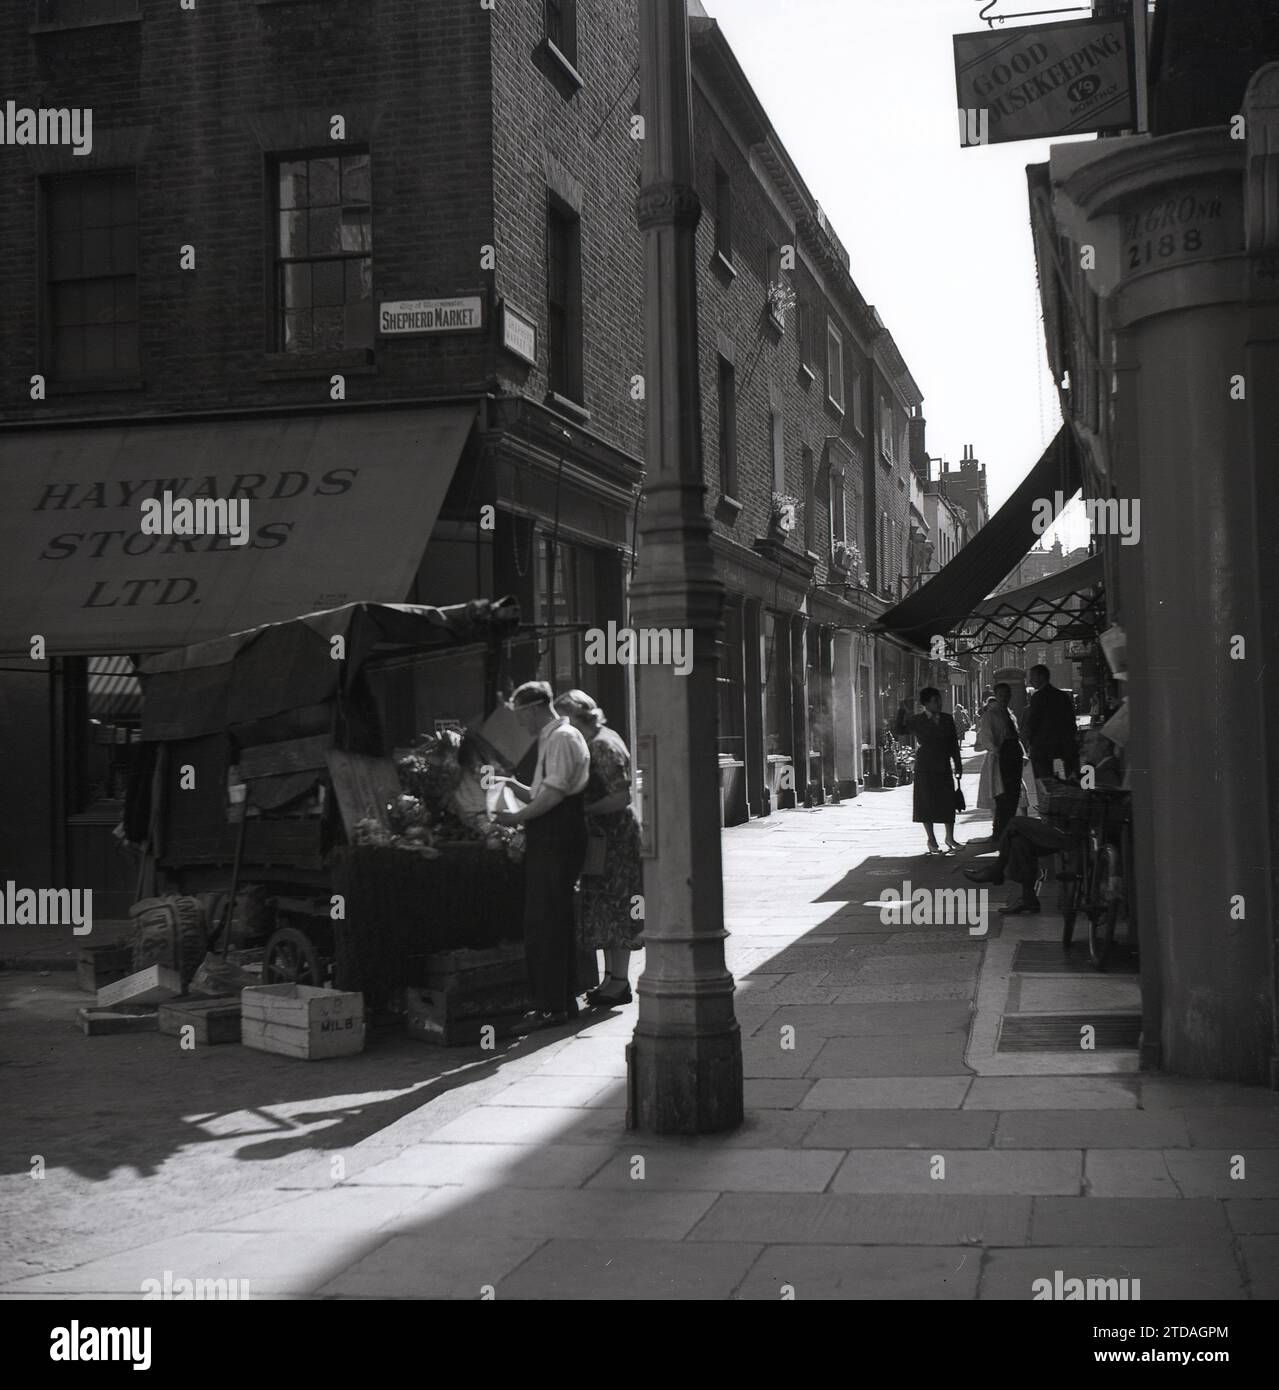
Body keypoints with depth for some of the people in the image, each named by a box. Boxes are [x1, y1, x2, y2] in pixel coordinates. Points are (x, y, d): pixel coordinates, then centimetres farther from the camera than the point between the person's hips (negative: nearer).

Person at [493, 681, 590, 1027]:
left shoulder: (562, 738, -11)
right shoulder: (550, 739, 21)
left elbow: (555, 792, -20)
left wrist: (518, 817, -13)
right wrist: (515, 787, 11)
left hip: (557, 841, -11)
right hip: (550, 839, 11)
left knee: (544, 923, -9)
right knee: (557, 921, 13)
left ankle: (552, 1005, -6)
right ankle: (563, 1001, 19)